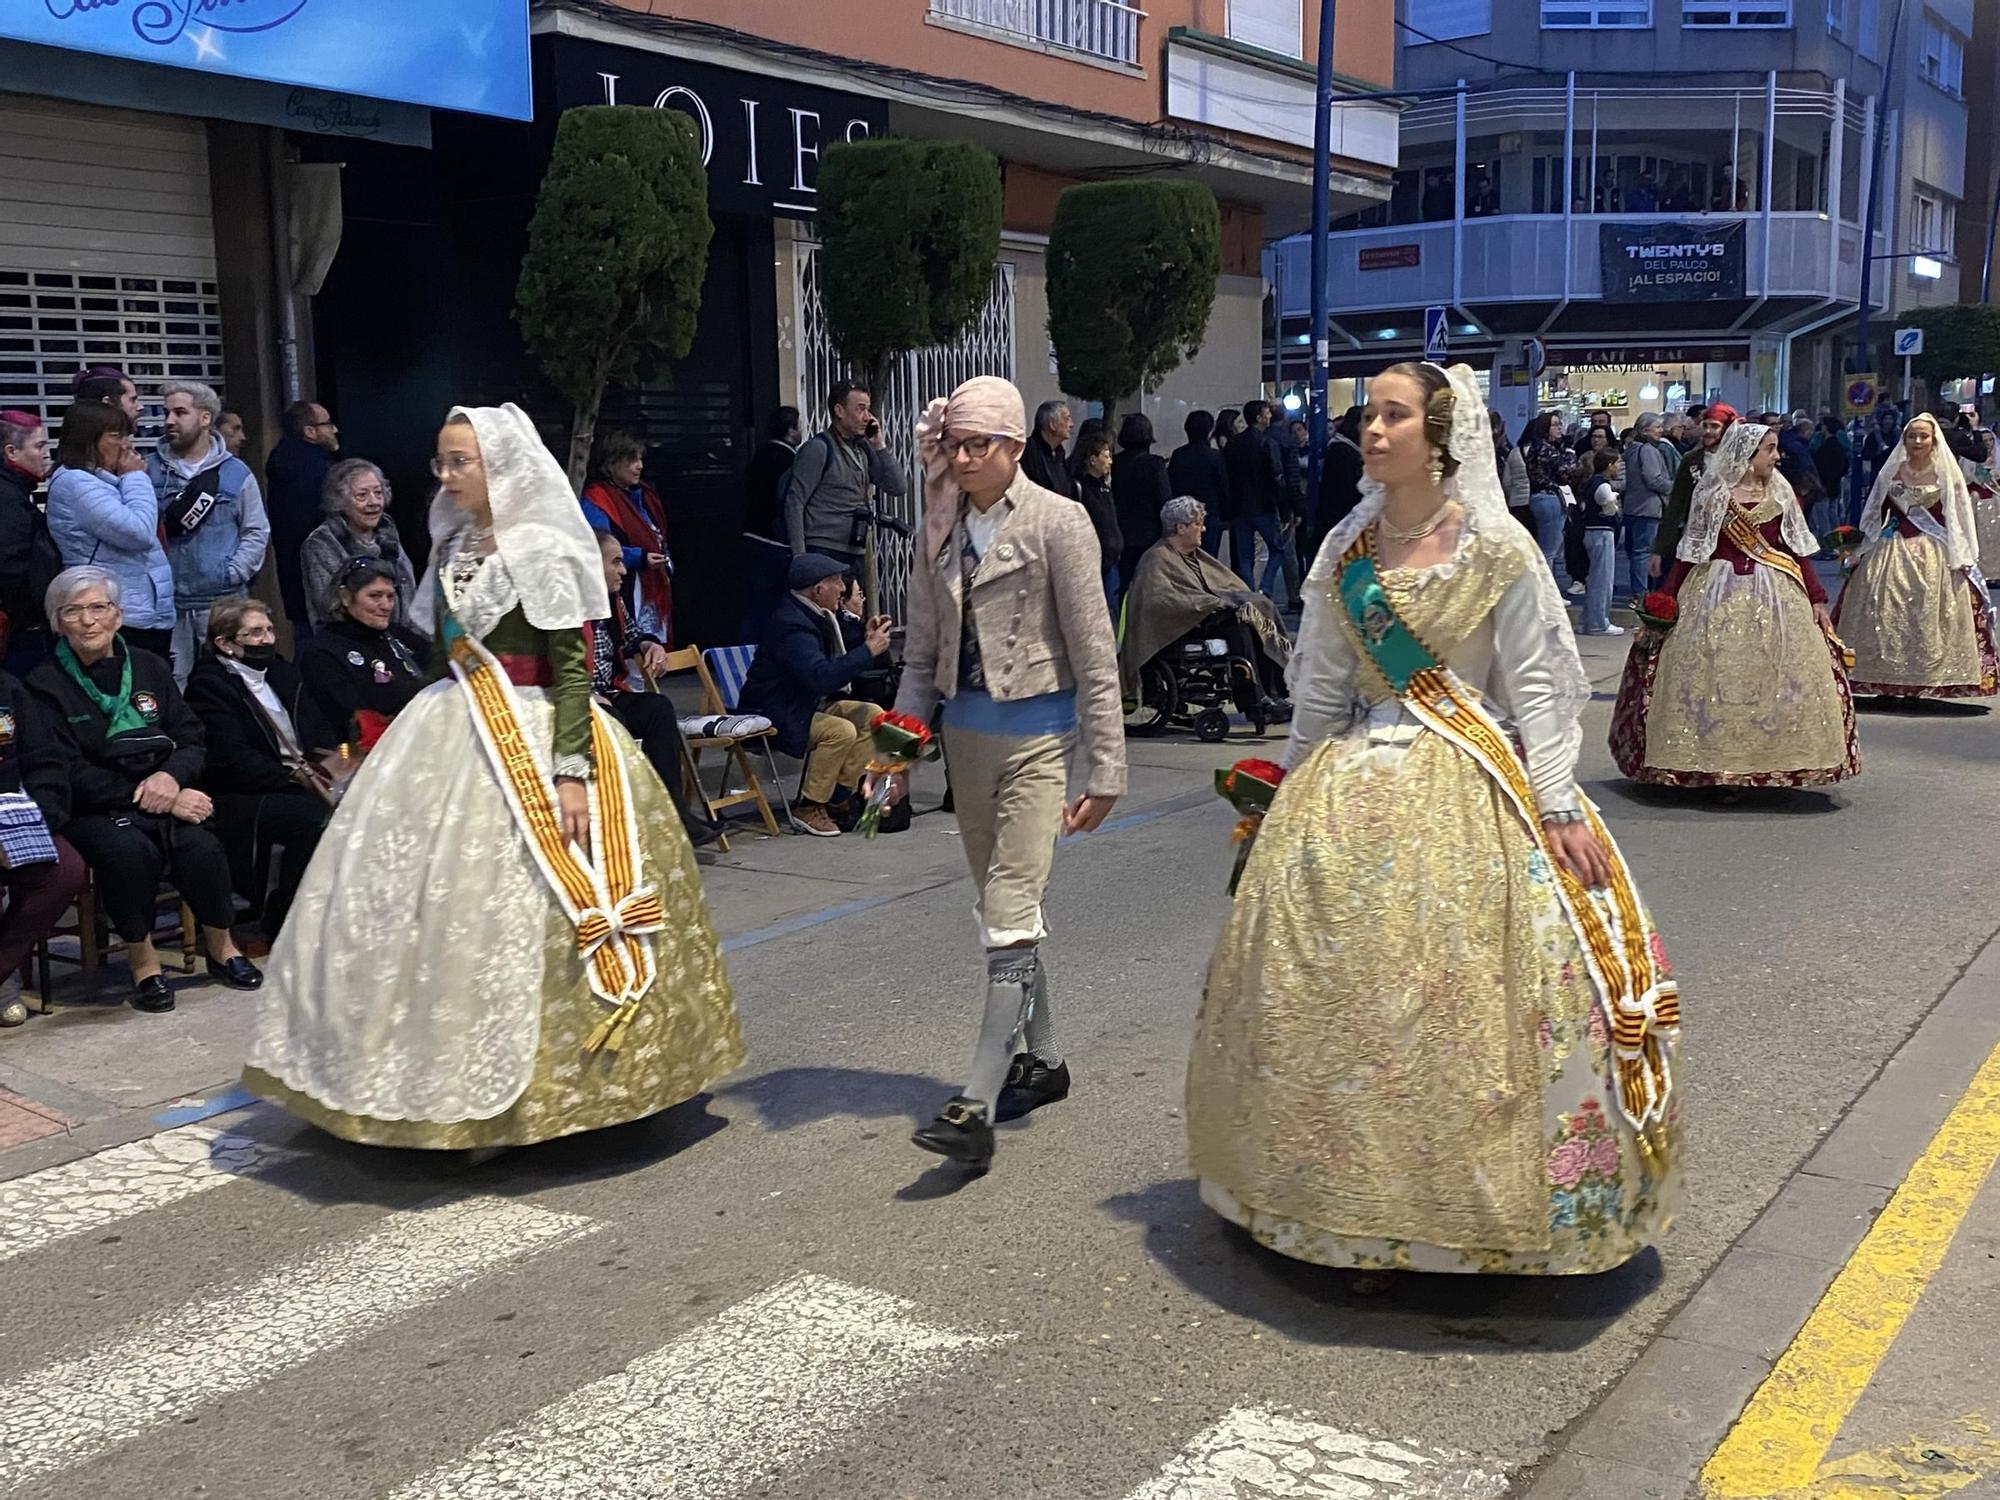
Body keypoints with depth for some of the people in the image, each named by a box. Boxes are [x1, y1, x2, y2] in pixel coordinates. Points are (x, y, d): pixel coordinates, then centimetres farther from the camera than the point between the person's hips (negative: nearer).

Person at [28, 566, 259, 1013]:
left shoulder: (150, 667, 11)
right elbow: (72, 775, -10)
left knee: (201, 848, -27)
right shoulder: (46, 685, -2)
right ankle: (142, 960, -14)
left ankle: (221, 945, -2)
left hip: (163, 798, 3)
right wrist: (160, 803, -18)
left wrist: (171, 777, -14)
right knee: (129, 851, -35)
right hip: (91, 812, -3)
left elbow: (193, 741, 10)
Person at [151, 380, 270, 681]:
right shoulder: (149, 468, 4)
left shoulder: (235, 472, 4)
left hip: (222, 602, 0)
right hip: (166, 602, 1)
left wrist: (234, 572, -9)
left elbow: (257, 532, 3)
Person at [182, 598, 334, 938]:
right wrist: (295, 777, -19)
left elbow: (321, 732, 16)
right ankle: (280, 927, -19)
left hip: (302, 783, 7)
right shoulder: (208, 685, -3)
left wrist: (320, 767, -6)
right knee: (313, 815, -33)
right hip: (237, 799, -7)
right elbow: (233, 759, -14)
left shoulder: (285, 674, 21)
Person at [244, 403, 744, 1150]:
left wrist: (571, 772, -22)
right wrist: (421, 732, 17)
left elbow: (572, 668, -14)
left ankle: (519, 1096, 9)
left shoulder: (544, 552, -10)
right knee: (431, 900, 9)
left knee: (508, 912, -5)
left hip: (528, 744, -8)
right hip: (449, 739, 8)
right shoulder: (451, 548, 11)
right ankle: (447, 1078, 23)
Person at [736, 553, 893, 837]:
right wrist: (869, 650, -29)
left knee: (872, 715, -2)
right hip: (774, 715, -10)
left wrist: (867, 640, 1)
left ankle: (841, 795, 3)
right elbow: (821, 677, -37)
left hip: (810, 704, 10)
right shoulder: (791, 624, -25)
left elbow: (837, 663, 15)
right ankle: (808, 808, -15)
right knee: (841, 731, -29)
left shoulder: (817, 616, 7)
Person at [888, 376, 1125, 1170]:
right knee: (1003, 909, 14)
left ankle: (978, 1104, -13)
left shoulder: (1056, 523, -8)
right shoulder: (943, 529, 9)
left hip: (1034, 730, -6)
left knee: (1010, 912, -12)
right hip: (966, 730, 6)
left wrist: (1105, 770, -11)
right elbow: (922, 650, 13)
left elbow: (1094, 656, -9)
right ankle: (1041, 1059, 30)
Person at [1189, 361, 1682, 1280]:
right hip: (1355, 788, 5)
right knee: (1345, 998, 4)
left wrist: (1558, 805, -12)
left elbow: (1533, 684, -5)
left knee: (1469, 998, -6)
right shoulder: (1345, 549, 9)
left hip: (1469, 789, -4)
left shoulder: (1497, 548, -4)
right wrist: (1292, 793, 14)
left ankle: (1498, 1211, 10)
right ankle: (1369, 1214, 18)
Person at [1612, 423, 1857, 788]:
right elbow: (1688, 551, 2)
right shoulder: (1712, 494, 1)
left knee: (1774, 678, 1)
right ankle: (1717, 764, 7)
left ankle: (1769, 764, 11)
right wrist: (1667, 598, -4)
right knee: (1716, 678, -2)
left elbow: (1797, 549, 8)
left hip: (1774, 594, 3)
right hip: (1717, 593, -2)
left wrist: (1817, 598, 2)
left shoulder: (1781, 493, 8)